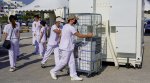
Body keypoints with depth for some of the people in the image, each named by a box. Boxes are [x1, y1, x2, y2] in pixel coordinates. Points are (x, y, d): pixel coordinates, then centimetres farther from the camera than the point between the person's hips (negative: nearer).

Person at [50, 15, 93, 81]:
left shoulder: (65, 26, 13)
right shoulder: (71, 27, -17)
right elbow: (79, 35, -15)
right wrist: (88, 35, -3)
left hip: (68, 47, 10)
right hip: (66, 48, -10)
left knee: (71, 61, 6)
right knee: (63, 62, 0)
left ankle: (73, 75, 8)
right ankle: (53, 71, 15)